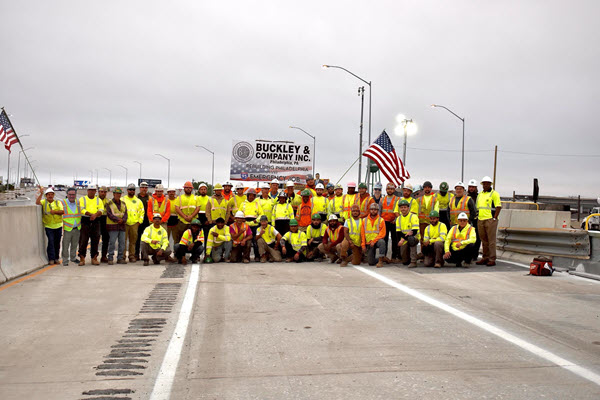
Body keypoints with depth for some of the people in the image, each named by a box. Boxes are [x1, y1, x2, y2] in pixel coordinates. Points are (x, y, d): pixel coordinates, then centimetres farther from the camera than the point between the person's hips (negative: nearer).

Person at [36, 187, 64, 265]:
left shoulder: (58, 203, 9)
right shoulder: (44, 202, 6)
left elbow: (63, 211, -2)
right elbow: (37, 202, -14)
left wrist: (55, 211, -16)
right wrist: (41, 193, -18)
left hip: (58, 226, 2)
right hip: (48, 226, -2)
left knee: (57, 242, 6)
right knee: (51, 241, -11)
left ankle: (56, 258, 16)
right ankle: (51, 259, -7)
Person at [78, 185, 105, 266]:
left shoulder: (98, 200, 15)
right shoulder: (82, 199, 8)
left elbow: (101, 210, 1)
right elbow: (82, 210, -7)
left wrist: (95, 215, -20)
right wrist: (91, 214, -20)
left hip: (95, 222, 2)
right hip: (85, 221, -2)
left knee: (95, 240, 3)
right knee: (83, 240, -5)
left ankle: (94, 258, 9)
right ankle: (82, 258, 0)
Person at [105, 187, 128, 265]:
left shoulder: (123, 203, 17)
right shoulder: (109, 203, 1)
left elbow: (125, 214, 10)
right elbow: (109, 214, -9)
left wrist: (123, 220, -10)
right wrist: (118, 219, -17)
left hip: (122, 226, 5)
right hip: (113, 226, -5)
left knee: (122, 242, 4)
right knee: (112, 242, -7)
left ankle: (120, 258, 11)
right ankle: (110, 258, -1)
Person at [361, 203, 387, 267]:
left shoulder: (381, 220, -1)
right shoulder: (365, 220, 8)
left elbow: (382, 234, -8)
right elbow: (362, 234, 9)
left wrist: (374, 241, -18)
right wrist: (363, 245, 0)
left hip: (377, 241, -2)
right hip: (368, 243, 2)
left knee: (382, 242, -39)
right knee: (371, 262, -8)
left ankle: (380, 260, -28)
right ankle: (380, 259, 25)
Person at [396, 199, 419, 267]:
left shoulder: (413, 216, -11)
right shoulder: (398, 218, 5)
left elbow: (415, 231, -20)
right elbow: (398, 233, -1)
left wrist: (403, 239, -25)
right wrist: (406, 235, -23)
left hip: (415, 238, -5)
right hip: (404, 240, 5)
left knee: (411, 239, -41)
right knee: (405, 261, -1)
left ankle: (413, 261, -32)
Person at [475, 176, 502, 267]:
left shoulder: (494, 194, -3)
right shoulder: (480, 194, 18)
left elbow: (498, 206, -9)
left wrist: (494, 218, -15)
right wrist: (477, 217, 13)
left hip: (490, 220, -7)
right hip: (480, 220, 7)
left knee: (491, 240, -6)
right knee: (484, 240, 11)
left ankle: (492, 259, -4)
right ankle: (485, 258, 18)